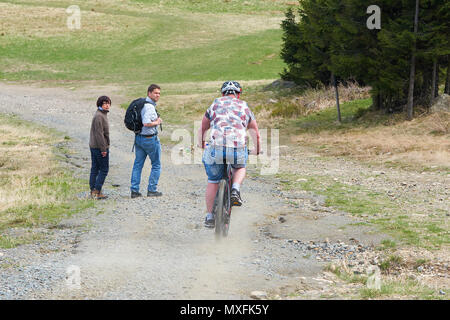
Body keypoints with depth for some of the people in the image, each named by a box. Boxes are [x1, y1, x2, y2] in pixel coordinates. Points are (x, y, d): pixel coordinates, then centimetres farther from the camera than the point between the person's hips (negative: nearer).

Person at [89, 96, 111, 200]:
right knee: (104, 169, -4)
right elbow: (99, 133, -22)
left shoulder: (102, 115, 14)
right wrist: (103, 149, -21)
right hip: (100, 147, -10)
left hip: (94, 146, 10)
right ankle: (97, 192, -5)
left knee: (95, 169, 11)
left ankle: (93, 191, 15)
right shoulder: (99, 116, -18)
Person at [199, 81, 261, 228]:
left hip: (216, 148, 0)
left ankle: (209, 216, 18)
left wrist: (202, 145, 49)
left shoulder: (215, 105, 21)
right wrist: (257, 150, 48)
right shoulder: (245, 107, 22)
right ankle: (235, 190, 5)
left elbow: (202, 129, 30)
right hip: (239, 148, 0)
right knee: (240, 168, 32)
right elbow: (256, 134, 30)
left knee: (213, 181, 18)